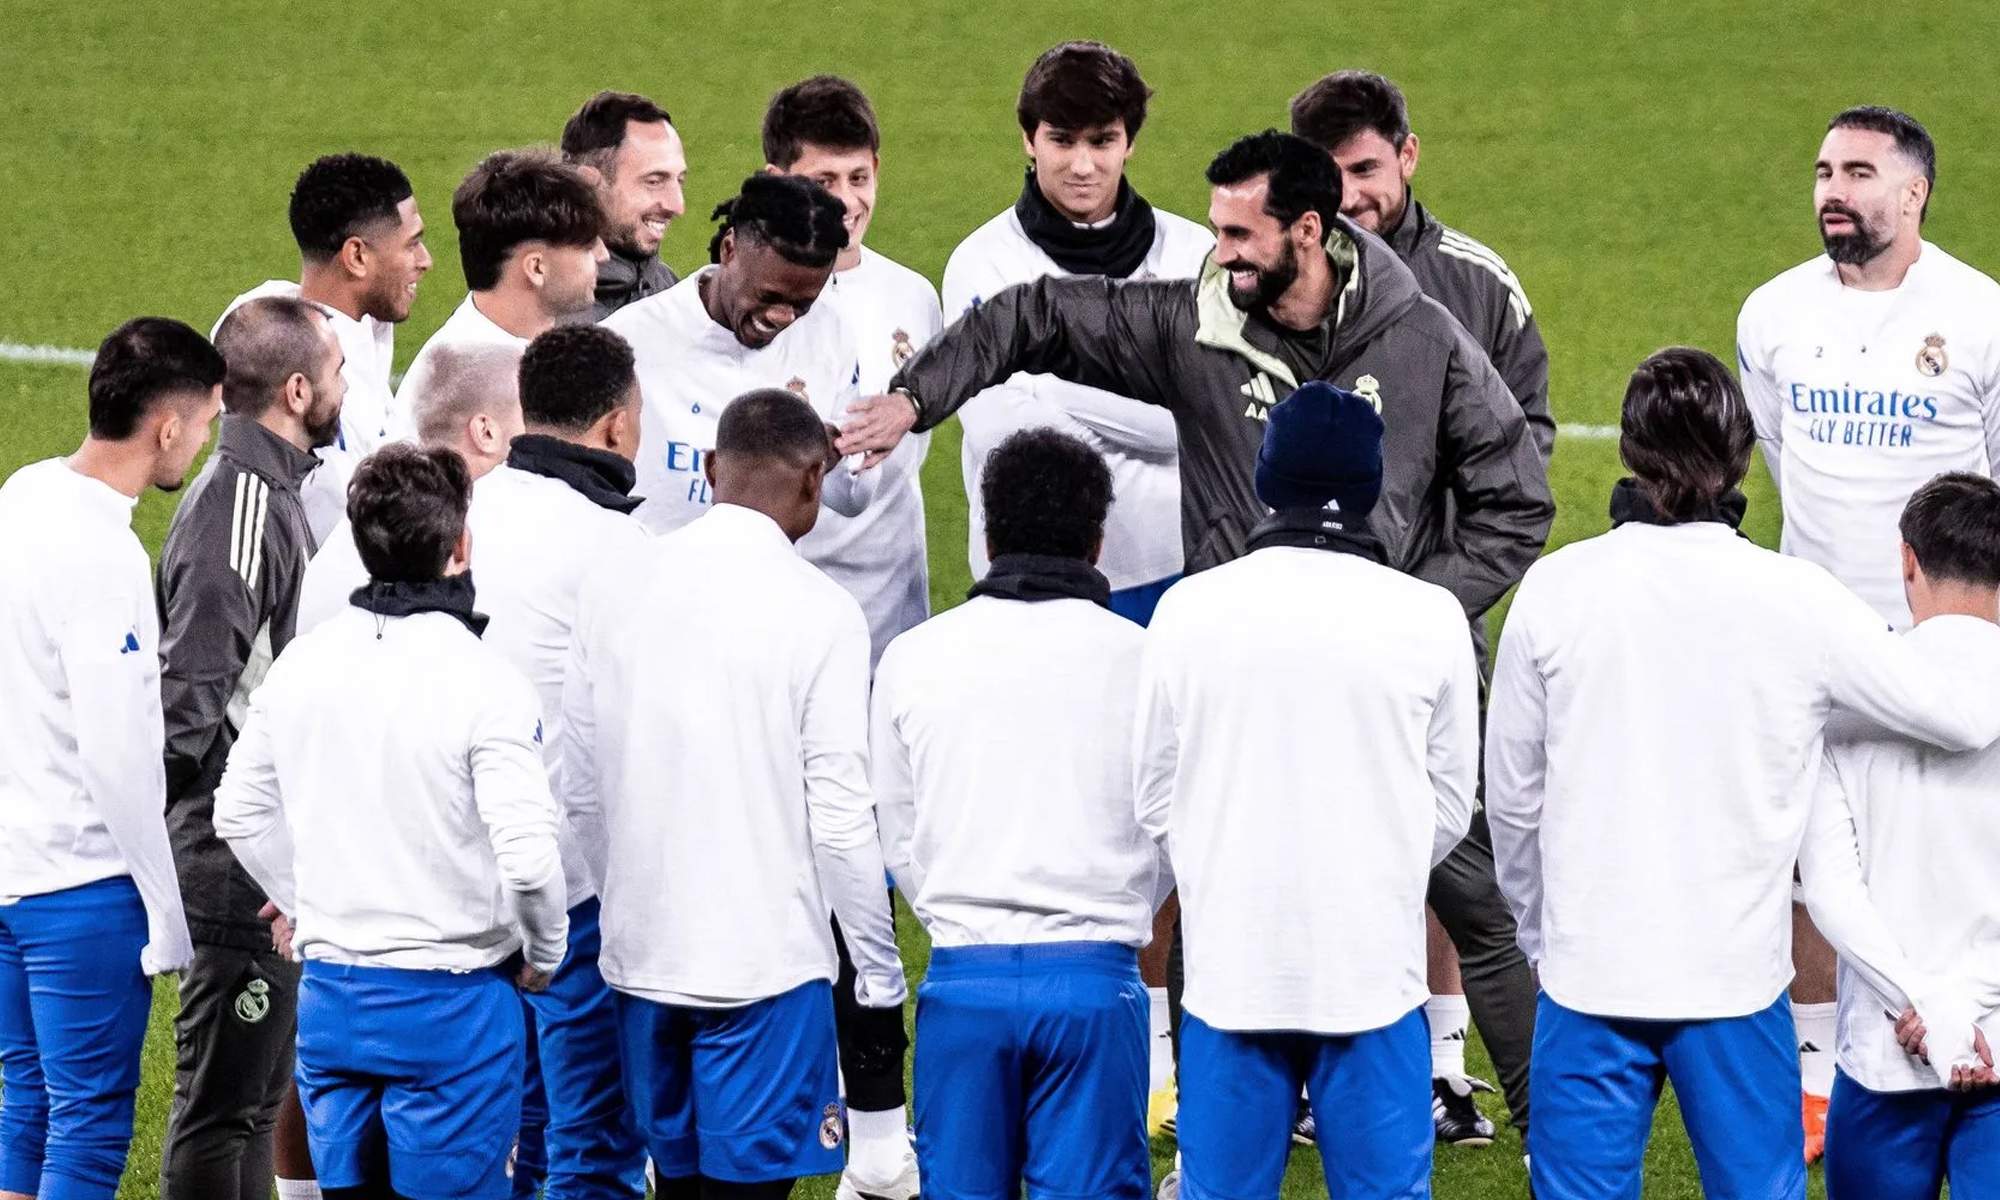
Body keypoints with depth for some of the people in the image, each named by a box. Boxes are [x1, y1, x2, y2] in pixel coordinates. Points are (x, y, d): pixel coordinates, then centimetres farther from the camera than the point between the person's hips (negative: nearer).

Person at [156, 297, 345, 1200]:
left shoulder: (269, 490, 12)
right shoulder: (243, 505, -20)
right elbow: (197, 686, -23)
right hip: (244, 861, -10)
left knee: (255, 1095, 18)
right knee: (222, 1101, -3)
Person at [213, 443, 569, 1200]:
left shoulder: (302, 665, 1)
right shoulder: (484, 683, -16)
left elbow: (240, 814, 10)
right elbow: (527, 857, -20)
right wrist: (543, 958, -2)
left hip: (331, 995, 5)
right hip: (447, 1004, -5)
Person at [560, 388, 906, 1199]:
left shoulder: (612, 591, 3)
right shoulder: (818, 613, -11)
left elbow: (582, 794, 8)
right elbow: (840, 817, -11)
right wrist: (880, 976, -1)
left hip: (643, 952, 5)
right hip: (767, 960, -5)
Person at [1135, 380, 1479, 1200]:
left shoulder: (1189, 610, -3)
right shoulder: (1429, 618, -4)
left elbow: (1154, 800, 4)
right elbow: (1450, 805, 5)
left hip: (1230, 968, 1)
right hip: (1374, 969, -1)